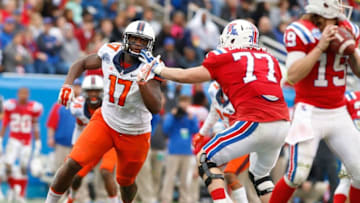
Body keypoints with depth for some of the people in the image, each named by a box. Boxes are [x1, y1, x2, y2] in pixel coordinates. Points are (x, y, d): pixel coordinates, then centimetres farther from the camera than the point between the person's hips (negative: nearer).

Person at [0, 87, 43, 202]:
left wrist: (37, 144, 5)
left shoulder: (33, 108, -2)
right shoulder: (10, 106, -1)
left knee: (23, 169, 1)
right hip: (14, 140, 0)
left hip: (27, 143, 0)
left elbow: (35, 128, 5)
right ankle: (12, 188, 3)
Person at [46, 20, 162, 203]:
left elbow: (155, 108, -28)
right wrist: (67, 85, -9)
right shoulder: (110, 53, -11)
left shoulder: (149, 68, -20)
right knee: (73, 164, -14)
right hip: (105, 122, 2)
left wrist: (142, 81, -40)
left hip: (135, 134, -1)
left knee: (126, 181, 16)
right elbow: (82, 64, 8)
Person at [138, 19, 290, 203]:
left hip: (255, 123, -6)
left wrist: (158, 69, 29)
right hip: (283, 123, 6)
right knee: (259, 174, 29)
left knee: (206, 160, 8)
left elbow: (187, 76, 14)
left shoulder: (225, 57, 9)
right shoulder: (269, 59, 22)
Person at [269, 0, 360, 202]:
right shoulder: (299, 32, -11)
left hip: (339, 114, 5)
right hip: (310, 113, -5)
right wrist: (320, 46, -23)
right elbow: (293, 76, -19)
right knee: (297, 174, -12)